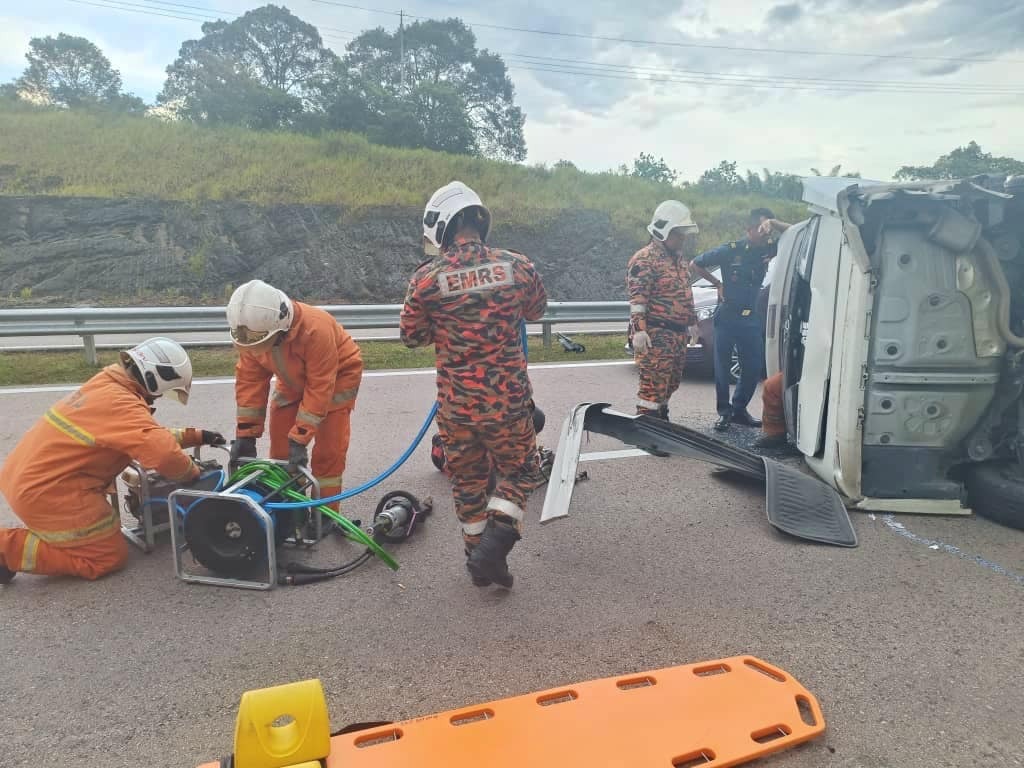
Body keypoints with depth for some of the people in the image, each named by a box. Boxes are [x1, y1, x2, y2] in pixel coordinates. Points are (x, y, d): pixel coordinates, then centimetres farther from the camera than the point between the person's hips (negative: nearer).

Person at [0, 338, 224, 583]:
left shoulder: (108, 385, 5)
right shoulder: (122, 404, -24)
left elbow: (149, 436, 16)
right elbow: (164, 454, -37)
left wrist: (196, 436, 13)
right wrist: (193, 474, -16)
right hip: (47, 492, -10)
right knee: (110, 557, 0)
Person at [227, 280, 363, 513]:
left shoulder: (316, 329, -40)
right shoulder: (251, 332, -22)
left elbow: (319, 388, -36)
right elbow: (250, 380, -16)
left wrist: (300, 439, -36)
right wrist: (245, 433, -20)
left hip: (337, 375, -5)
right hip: (294, 380, 5)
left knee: (328, 452, -10)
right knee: (279, 448, 2)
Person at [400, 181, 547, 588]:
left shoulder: (427, 278, -10)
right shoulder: (515, 265, -6)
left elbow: (412, 336, 3)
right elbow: (537, 309, 13)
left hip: (456, 406, 1)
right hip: (508, 400, 0)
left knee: (468, 481, 20)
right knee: (519, 471, 21)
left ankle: (479, 559, 32)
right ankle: (497, 538, 5)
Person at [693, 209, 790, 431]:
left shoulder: (768, 249, 1)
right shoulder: (731, 250, -9)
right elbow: (696, 264, 1)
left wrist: (774, 223, -19)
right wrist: (717, 283, 1)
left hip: (752, 319, 4)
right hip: (727, 316, -4)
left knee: (754, 367, 6)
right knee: (723, 366, 2)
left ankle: (739, 409, 20)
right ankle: (724, 412, 12)